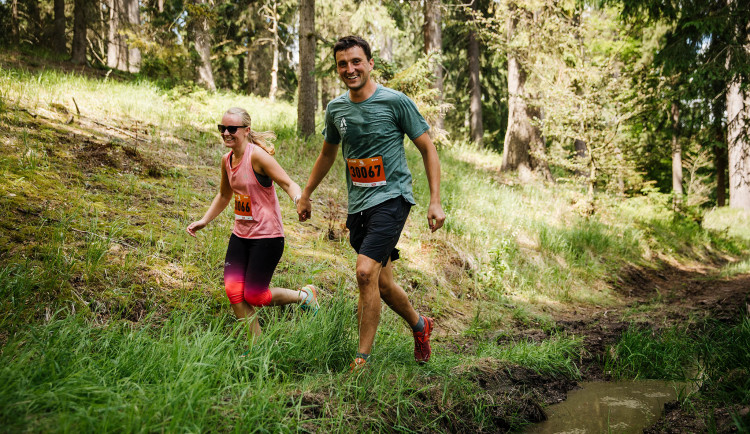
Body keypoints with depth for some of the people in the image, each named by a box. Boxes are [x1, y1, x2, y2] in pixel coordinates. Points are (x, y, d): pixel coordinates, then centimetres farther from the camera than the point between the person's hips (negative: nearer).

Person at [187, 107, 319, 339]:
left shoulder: (257, 155, -16)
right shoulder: (227, 160, 7)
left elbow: (288, 183, -19)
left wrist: (298, 199, -40)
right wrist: (204, 221, 20)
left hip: (267, 236, -7)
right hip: (240, 235, 7)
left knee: (253, 296, -4)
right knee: (233, 290, -3)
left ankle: (305, 295, 21)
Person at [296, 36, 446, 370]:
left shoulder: (395, 101, -7)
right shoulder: (335, 109, 8)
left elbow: (428, 149, -2)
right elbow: (327, 154, 24)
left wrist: (435, 202, -9)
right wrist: (305, 195, 27)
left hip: (391, 198, -6)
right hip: (358, 205, 6)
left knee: (366, 272, -20)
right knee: (382, 283, 11)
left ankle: (362, 358, -8)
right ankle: (420, 326, 38)